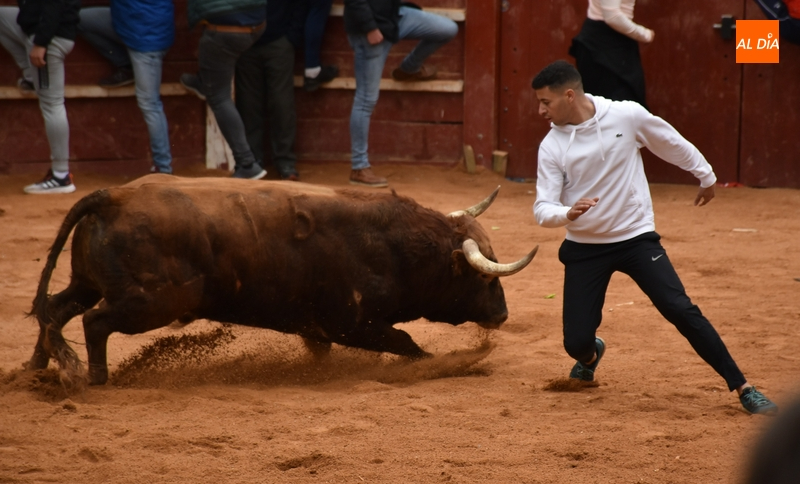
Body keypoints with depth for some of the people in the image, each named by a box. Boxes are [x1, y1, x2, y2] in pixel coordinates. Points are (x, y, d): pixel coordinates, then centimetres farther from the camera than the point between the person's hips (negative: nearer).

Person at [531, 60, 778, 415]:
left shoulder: (627, 116, -12)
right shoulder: (552, 146, -7)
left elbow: (671, 142, 5)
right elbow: (542, 209, -10)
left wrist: (706, 176, 18)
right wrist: (568, 213, -33)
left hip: (636, 238, -2)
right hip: (585, 249, 2)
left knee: (681, 311, -16)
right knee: (576, 341, -3)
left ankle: (742, 388, -8)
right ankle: (590, 356, 37)